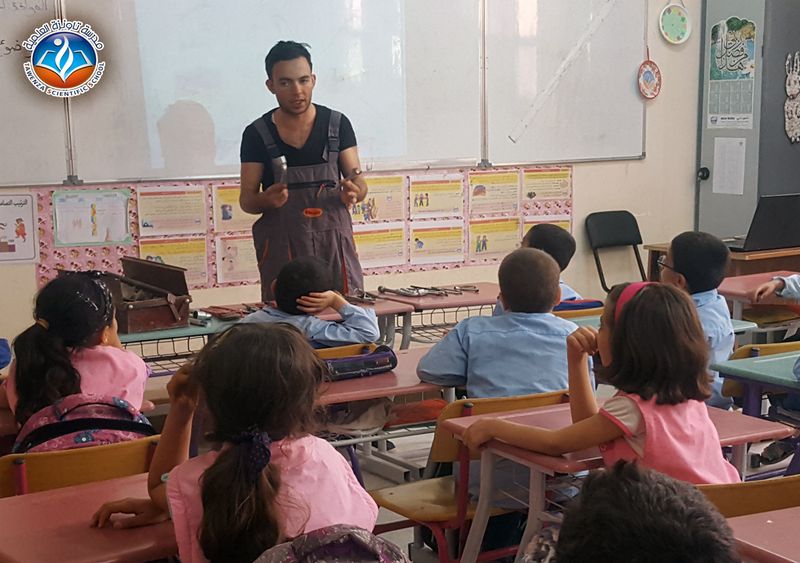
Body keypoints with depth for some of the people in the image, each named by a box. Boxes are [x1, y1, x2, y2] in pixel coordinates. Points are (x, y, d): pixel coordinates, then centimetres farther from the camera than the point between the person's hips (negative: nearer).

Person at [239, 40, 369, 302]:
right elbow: (246, 199, 3)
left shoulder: (338, 125, 4)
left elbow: (359, 183, 6)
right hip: (281, 248, -1)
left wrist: (352, 192, -17)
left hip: (334, 243, 1)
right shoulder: (257, 134, 2)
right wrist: (266, 199, -18)